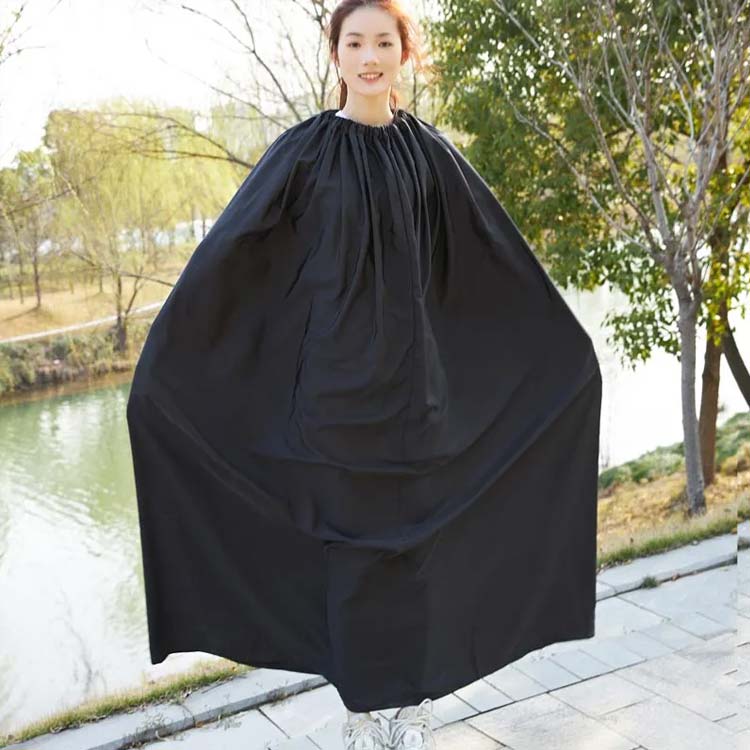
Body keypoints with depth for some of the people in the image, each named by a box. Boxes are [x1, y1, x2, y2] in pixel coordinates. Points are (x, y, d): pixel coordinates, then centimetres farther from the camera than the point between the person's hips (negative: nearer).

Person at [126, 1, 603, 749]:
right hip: (336, 379, -2)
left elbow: (504, 253, 10)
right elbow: (223, 252, -7)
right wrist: (159, 357, -11)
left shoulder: (429, 150, 5)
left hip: (412, 375, 3)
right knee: (349, 544, 5)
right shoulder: (303, 148, -4)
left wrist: (568, 343, 14)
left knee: (416, 539, 8)